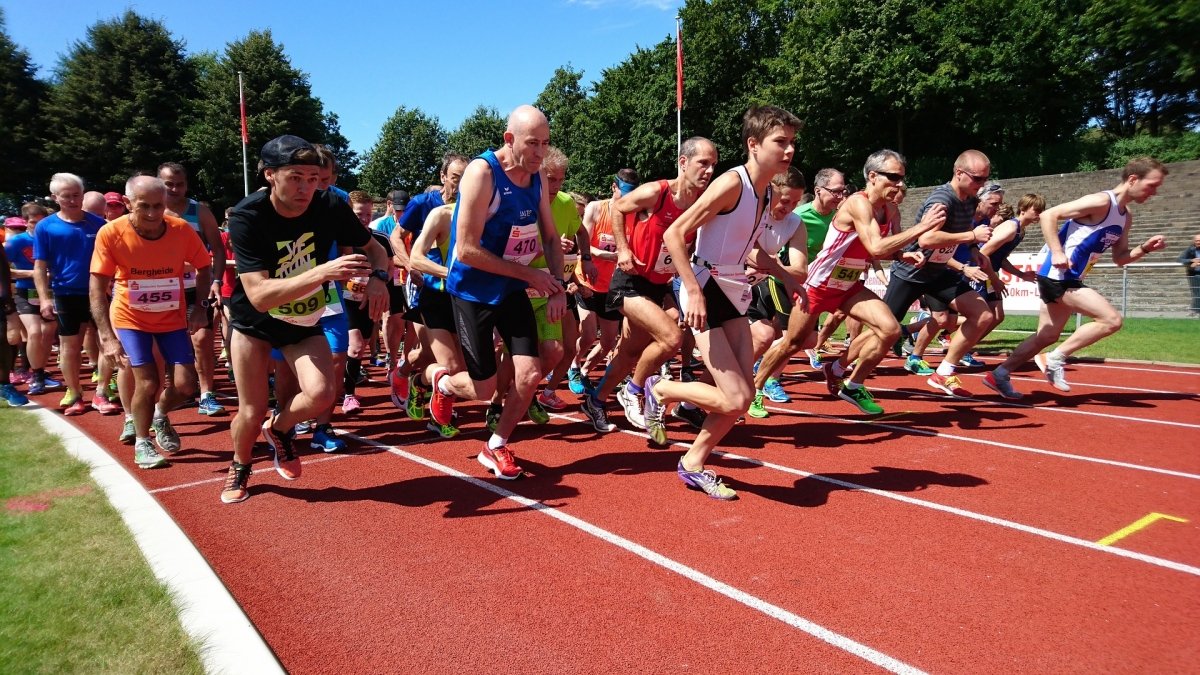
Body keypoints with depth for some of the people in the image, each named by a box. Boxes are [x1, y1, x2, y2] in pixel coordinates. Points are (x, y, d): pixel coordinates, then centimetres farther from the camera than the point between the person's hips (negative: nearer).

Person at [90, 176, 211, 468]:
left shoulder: (182, 230, -18)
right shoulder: (110, 233, -22)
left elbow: (204, 268, -1)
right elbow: (97, 287, -19)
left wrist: (199, 308, -11)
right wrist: (107, 337, -25)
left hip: (173, 318, 2)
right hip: (130, 318, -2)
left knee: (185, 385, -3)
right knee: (147, 382, -8)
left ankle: (160, 416, 31)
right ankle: (142, 444, 17)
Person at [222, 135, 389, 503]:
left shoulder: (330, 206, -18)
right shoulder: (247, 217, -27)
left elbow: (373, 248, -2)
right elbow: (259, 296, -35)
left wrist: (378, 276, -26)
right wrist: (322, 272, -47)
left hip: (304, 322, 2)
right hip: (253, 321, -2)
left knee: (321, 394, -19)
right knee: (252, 412, 0)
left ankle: (279, 429, 16)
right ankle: (240, 466, 35)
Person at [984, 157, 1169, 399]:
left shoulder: (1126, 217, 14)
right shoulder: (1101, 202, -14)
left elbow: (1120, 257, 20)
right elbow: (1048, 215, -19)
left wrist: (1145, 248, 2)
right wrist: (1057, 253, -26)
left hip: (1069, 277, 10)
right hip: (1057, 272, -10)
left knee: (1048, 336, 14)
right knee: (1112, 320, -14)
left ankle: (999, 375, 19)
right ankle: (1054, 360, -5)